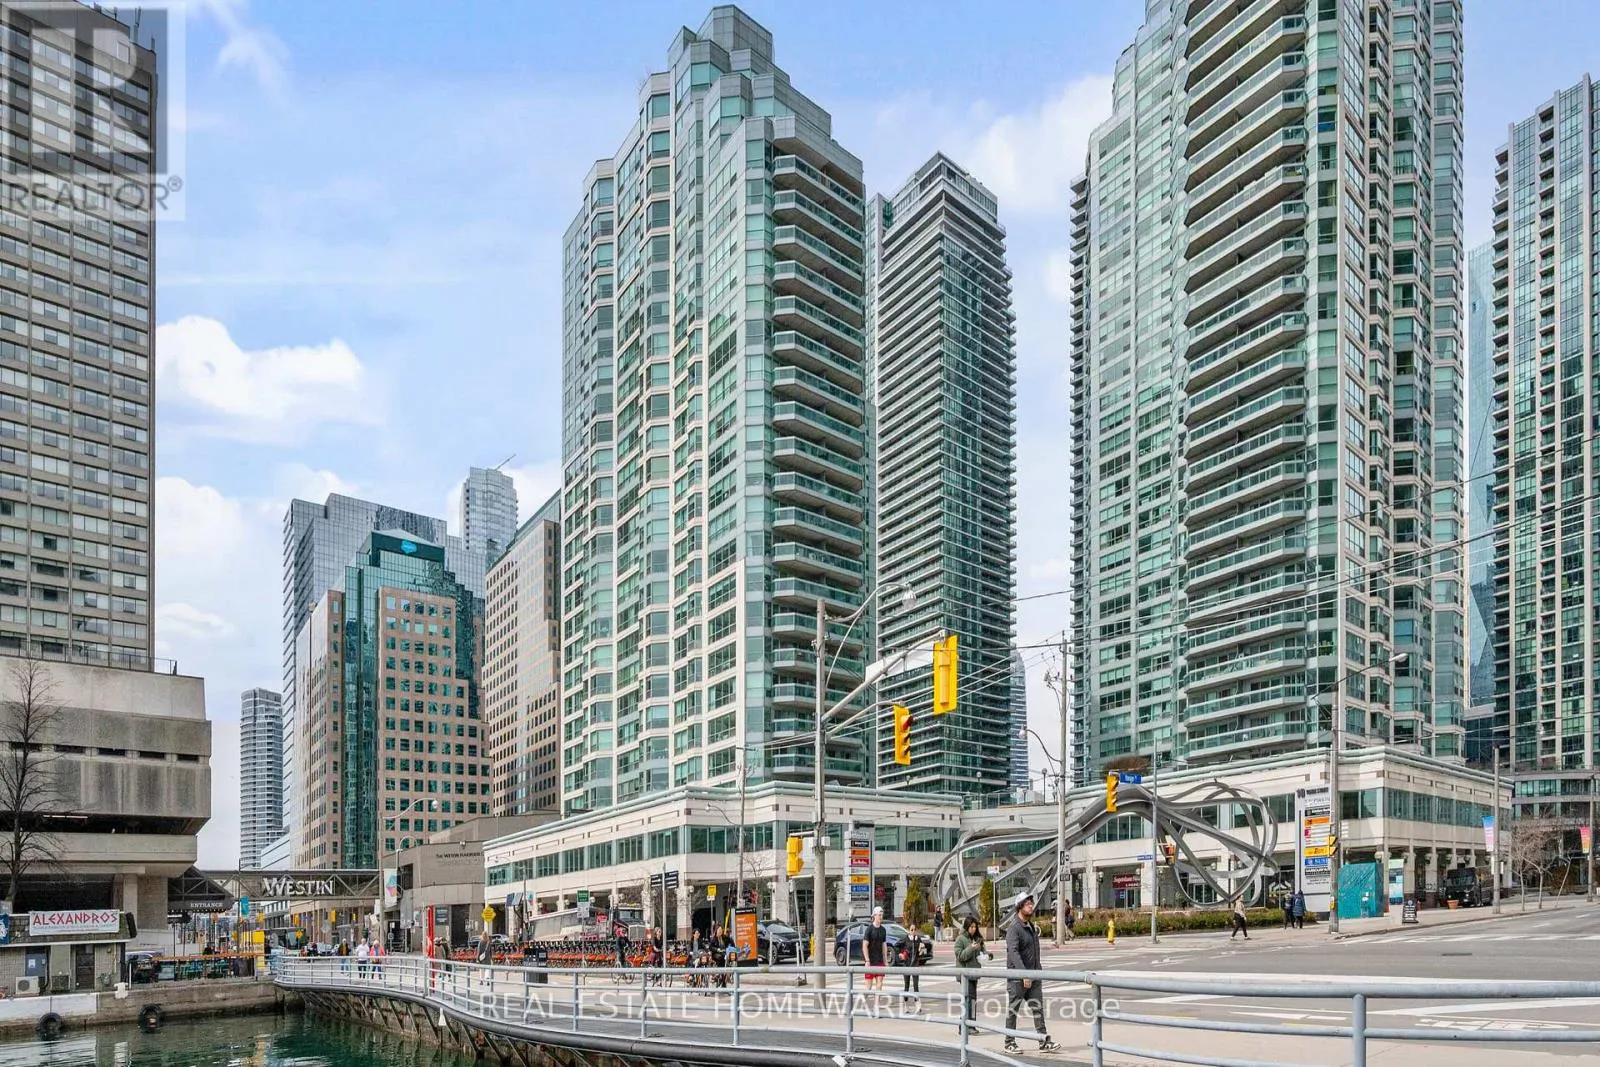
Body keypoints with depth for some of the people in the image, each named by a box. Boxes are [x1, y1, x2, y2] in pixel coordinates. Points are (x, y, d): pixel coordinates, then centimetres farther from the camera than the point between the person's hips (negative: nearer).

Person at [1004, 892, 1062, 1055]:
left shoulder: (1032, 927, 14)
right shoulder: (1014, 928, -13)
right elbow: (1013, 952, -25)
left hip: (1033, 976, 7)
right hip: (1017, 978, -7)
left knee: (1038, 1009, 2)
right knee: (1012, 1010, 3)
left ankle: (1044, 1042, 1)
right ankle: (1009, 1043, 12)